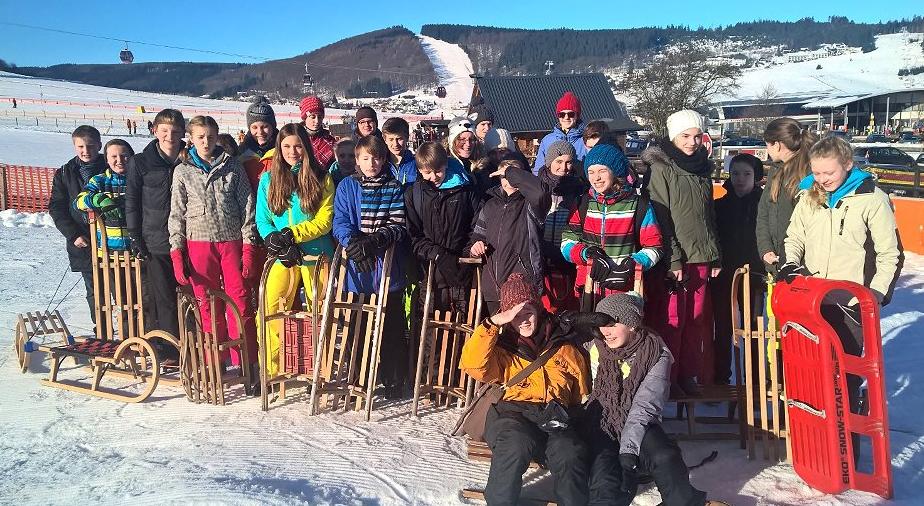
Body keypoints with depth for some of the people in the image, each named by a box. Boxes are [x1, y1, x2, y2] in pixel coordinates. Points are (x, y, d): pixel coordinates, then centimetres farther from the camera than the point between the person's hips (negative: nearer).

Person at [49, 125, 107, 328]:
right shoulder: (64, 174, 4)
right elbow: (56, 207, 5)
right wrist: (73, 235, -6)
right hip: (83, 243, 1)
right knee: (94, 291, 8)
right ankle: (102, 333, 19)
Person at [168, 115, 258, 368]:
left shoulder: (232, 166, 4)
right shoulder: (183, 171, 7)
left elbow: (247, 207, 3)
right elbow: (177, 214, 8)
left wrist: (248, 247, -3)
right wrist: (176, 252, 0)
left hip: (232, 242, -1)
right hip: (198, 244, 1)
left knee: (240, 303, -3)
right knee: (208, 306, 5)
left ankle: (246, 363, 5)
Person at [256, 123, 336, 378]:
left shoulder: (322, 178, 0)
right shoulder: (268, 179, 7)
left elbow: (324, 221, -6)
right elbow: (262, 220, 6)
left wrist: (291, 234, -16)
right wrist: (274, 240, -13)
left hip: (316, 254, -1)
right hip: (282, 258, 2)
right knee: (270, 314, -8)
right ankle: (270, 372, 4)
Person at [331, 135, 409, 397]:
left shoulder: (394, 189, 5)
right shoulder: (347, 186, 7)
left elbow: (399, 226, -4)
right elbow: (340, 223, -1)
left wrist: (375, 241, -21)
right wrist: (354, 243, -21)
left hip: (388, 266, 0)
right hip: (356, 267, 1)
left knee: (392, 328, 5)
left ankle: (394, 381, 17)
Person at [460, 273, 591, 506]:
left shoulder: (566, 350, 23)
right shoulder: (502, 350, 19)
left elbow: (583, 397, 26)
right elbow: (472, 364, -2)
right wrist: (493, 322, -5)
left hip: (556, 417, 1)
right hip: (512, 412, -1)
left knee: (570, 453, -33)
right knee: (518, 443, -36)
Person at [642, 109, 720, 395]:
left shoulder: (703, 170, 15)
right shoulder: (661, 169, -5)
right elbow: (660, 218, -11)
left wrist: (715, 256, 16)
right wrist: (673, 260, -16)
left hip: (701, 258, 6)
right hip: (672, 261, -6)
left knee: (696, 320, 9)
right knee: (670, 321, -2)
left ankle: (689, 375, 21)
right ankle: (666, 379, 9)